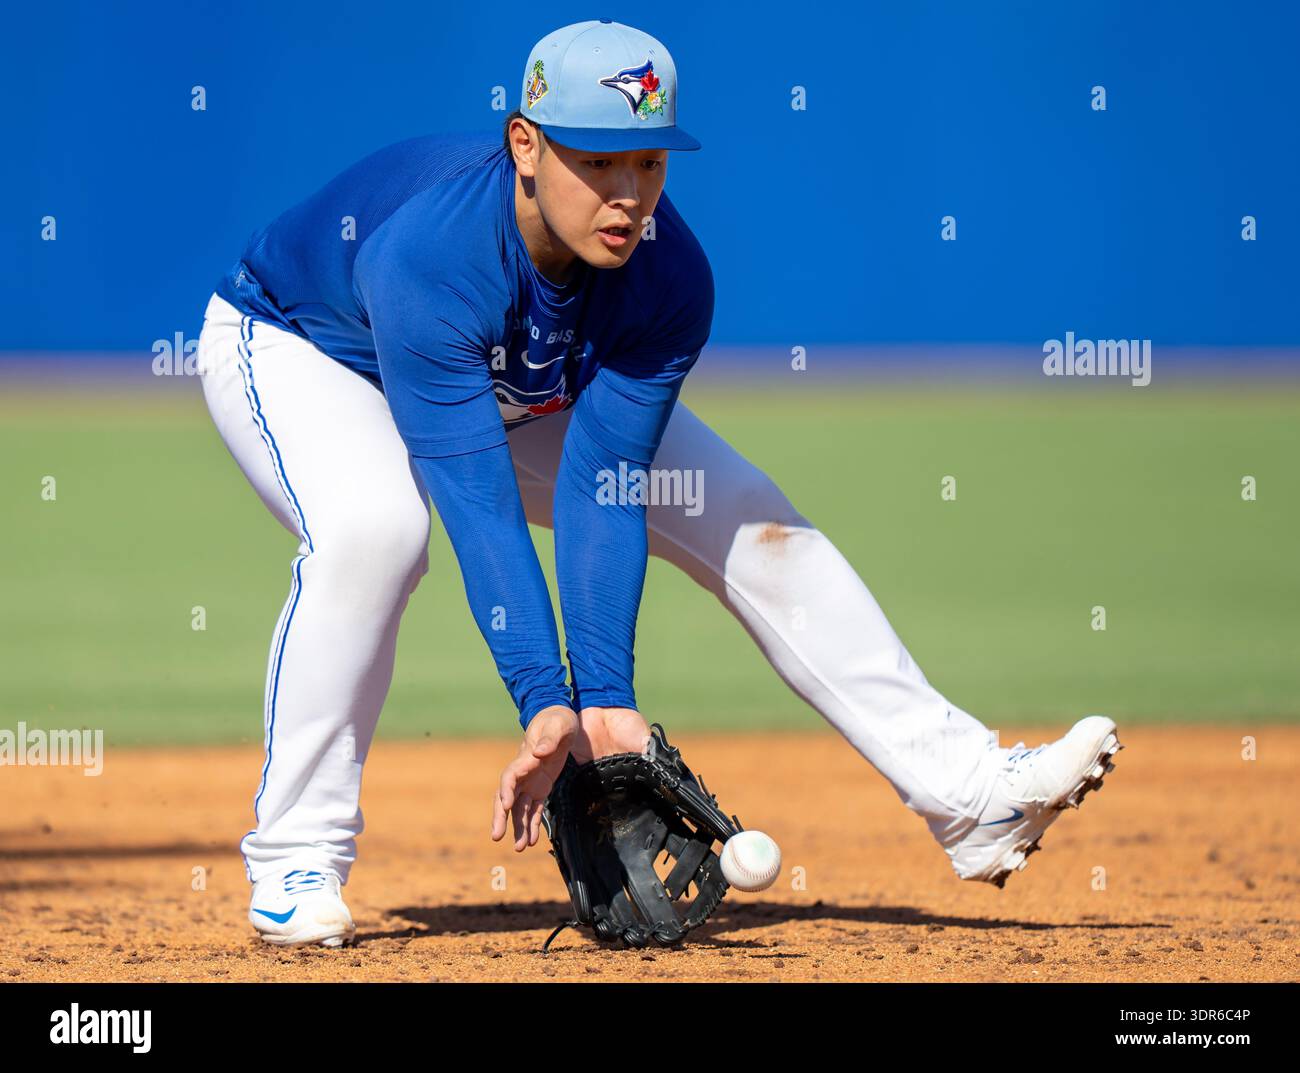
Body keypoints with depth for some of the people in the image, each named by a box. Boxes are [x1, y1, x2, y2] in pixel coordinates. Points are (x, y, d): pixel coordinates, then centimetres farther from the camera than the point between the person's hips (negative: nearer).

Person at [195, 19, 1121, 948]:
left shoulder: (670, 279, -27)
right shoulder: (427, 254, -43)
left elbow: (601, 488, -28)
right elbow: (477, 503, -45)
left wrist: (606, 699, -37)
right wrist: (546, 705, -49)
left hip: (523, 395, 5)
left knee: (753, 524, -5)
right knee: (371, 526, -38)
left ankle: (966, 796, 0)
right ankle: (296, 859, -23)